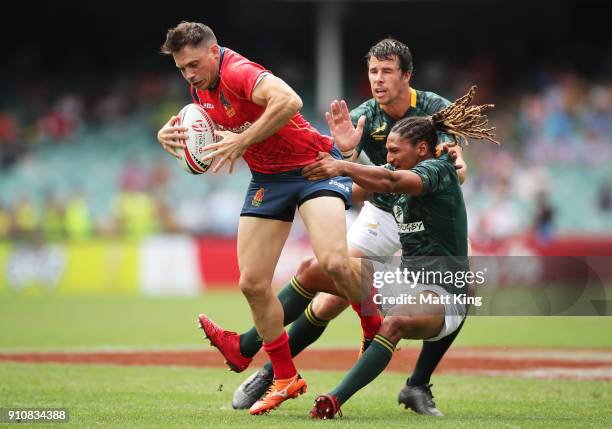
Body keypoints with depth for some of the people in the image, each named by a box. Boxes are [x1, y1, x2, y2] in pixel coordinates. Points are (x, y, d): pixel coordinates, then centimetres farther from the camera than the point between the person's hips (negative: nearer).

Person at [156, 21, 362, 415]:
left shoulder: (238, 72, -24)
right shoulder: (201, 86, 4)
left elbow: (289, 102, -43)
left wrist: (242, 141, -37)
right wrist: (170, 132, 2)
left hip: (313, 165, -8)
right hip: (268, 179, 8)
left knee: (333, 262, -28)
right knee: (252, 282, -1)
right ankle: (286, 378, 13)